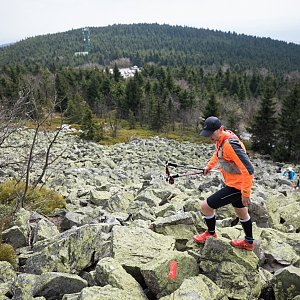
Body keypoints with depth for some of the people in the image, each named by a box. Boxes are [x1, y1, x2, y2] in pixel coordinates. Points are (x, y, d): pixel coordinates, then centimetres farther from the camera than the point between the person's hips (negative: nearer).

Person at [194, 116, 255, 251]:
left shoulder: (230, 145, -30)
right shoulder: (221, 139, -2)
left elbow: (248, 170, -31)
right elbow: (218, 153, 24)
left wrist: (245, 193, -26)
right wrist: (209, 165, 13)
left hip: (236, 186, -10)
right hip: (235, 183, 10)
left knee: (206, 206, -3)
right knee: (242, 213, 26)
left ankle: (211, 234, 24)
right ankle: (249, 242, 47)